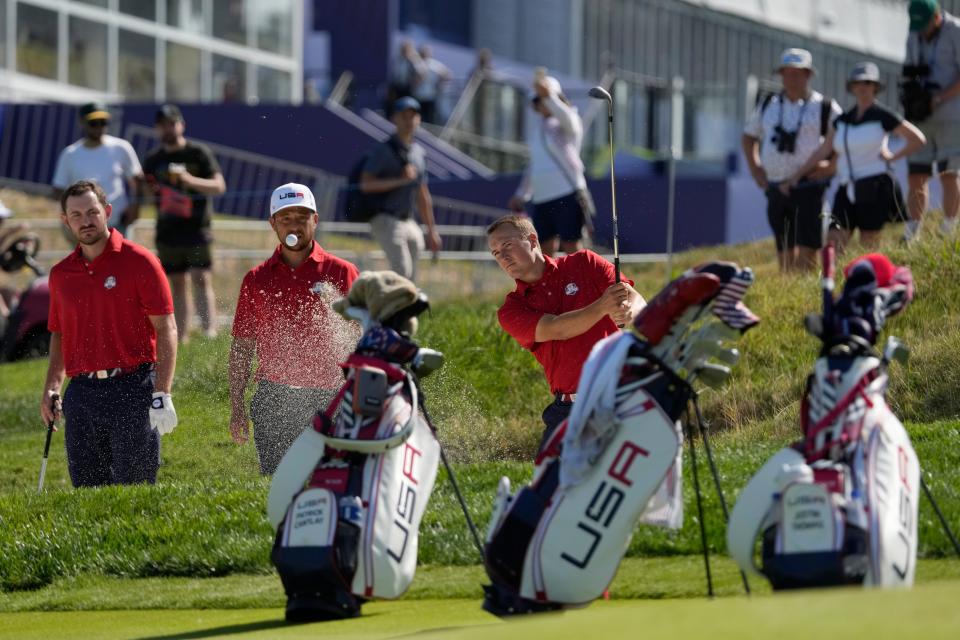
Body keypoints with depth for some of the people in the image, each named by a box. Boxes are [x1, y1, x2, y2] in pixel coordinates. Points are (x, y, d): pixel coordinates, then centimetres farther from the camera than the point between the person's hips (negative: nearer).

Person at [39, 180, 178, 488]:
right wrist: (50, 388, 8)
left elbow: (166, 329, -5)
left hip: (133, 390, -5)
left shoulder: (139, 261, -3)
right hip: (81, 394, 5)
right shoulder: (61, 274, 12)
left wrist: (162, 394, -13)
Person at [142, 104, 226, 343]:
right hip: (167, 231, 4)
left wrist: (190, 180, -21)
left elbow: (219, 186, -6)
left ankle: (210, 333, -23)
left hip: (197, 227, -4)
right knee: (177, 285, 6)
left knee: (201, 280, -14)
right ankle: (181, 339, 9)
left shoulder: (199, 153, 0)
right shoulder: (153, 159, 12)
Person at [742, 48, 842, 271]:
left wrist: (831, 166, -11)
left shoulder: (825, 108, 1)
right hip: (776, 188, 5)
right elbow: (748, 137, 28)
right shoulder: (768, 106, 14)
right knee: (784, 254, 7)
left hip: (810, 188, -5)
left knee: (806, 252, -14)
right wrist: (755, 168, 15)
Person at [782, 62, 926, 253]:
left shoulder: (882, 116, -2)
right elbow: (823, 152, 13)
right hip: (848, 189, 5)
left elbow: (918, 139, -1)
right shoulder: (843, 120, 12)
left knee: (869, 247, -4)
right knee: (834, 244, -8)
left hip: (874, 189, -5)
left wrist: (893, 157, -2)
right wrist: (796, 176, 8)